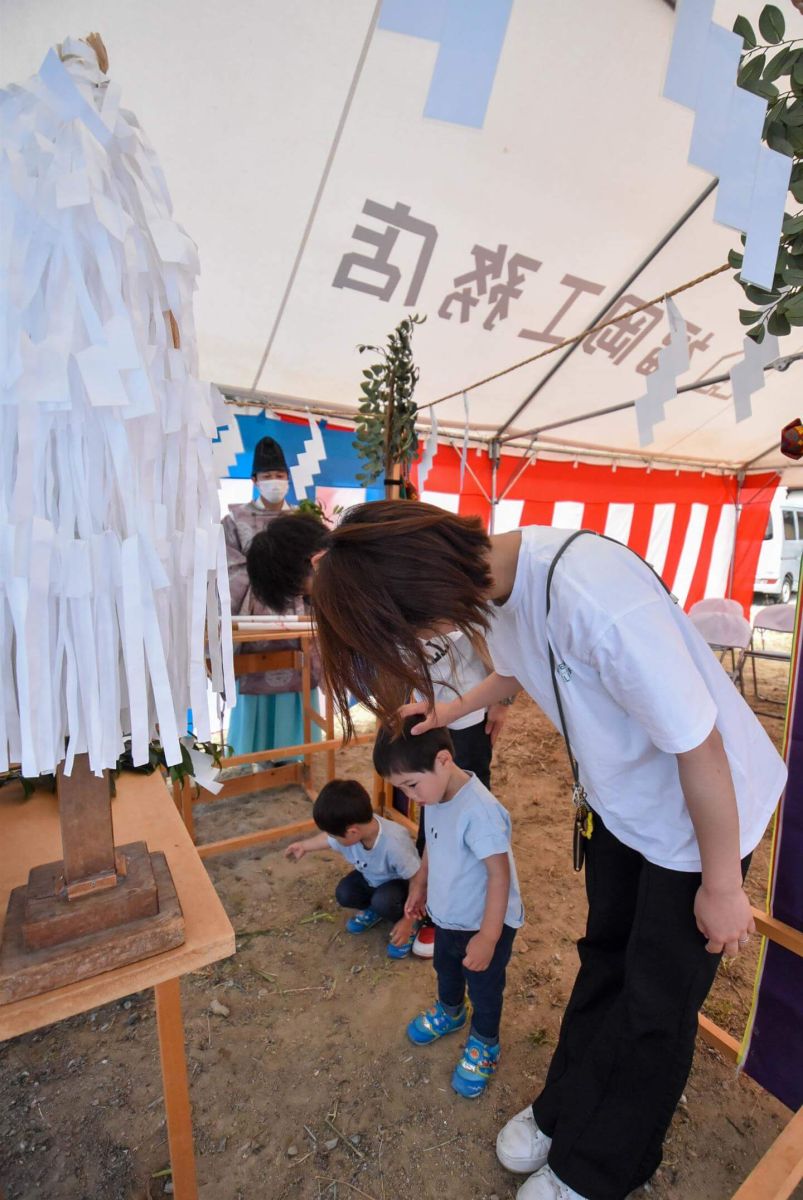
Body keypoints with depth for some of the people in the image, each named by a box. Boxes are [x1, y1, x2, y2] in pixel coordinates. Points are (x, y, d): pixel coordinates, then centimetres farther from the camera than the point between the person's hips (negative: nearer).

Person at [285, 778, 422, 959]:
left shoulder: (394, 844, -43)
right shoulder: (350, 830, -25)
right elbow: (329, 839, 1)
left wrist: (408, 921, -24)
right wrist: (304, 846, 14)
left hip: (402, 883, -5)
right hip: (371, 877, 6)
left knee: (382, 902, -33)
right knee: (344, 894, -17)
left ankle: (409, 926, 0)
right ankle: (371, 909, 15)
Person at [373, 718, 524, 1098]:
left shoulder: (479, 810, -38)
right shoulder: (436, 797, -12)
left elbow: (499, 874, -32)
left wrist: (487, 938, -25)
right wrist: (420, 886, 16)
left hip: (485, 924, -7)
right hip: (447, 917, 8)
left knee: (483, 987, 20)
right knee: (445, 969, 32)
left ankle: (483, 1044, 48)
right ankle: (449, 1012, 61)